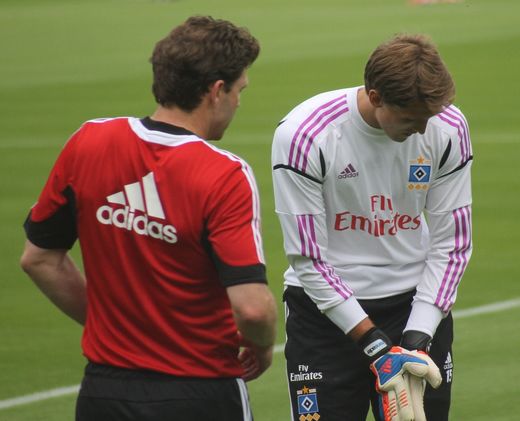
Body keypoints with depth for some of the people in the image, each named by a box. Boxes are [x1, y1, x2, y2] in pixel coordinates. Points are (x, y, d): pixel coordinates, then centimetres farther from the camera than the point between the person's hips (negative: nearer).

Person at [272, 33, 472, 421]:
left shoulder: (449, 129, -8)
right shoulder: (303, 135, -19)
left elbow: (450, 245, -2)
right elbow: (308, 259, -16)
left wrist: (419, 333, -12)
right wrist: (371, 341, -19)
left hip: (416, 302, 3)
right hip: (326, 309, -3)